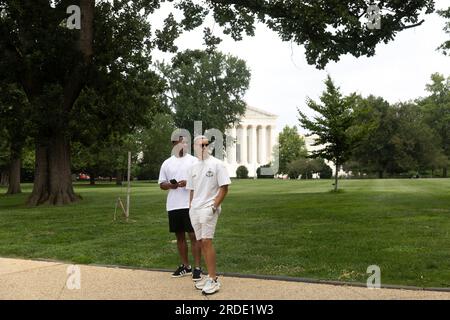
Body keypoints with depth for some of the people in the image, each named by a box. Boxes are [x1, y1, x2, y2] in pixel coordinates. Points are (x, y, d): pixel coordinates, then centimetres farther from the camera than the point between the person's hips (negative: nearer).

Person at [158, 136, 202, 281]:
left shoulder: (194, 161, 3)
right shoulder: (167, 163, 12)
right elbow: (161, 184, 14)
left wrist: (188, 183, -19)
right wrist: (170, 185, -9)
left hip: (190, 205, -4)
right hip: (173, 206, 4)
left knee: (194, 235, -6)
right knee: (180, 236, 11)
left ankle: (197, 268, 0)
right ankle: (185, 266, 22)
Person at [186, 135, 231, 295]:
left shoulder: (217, 164, -5)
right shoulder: (194, 167, 13)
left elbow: (224, 188, -8)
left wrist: (214, 207, -16)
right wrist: (191, 207, 11)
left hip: (208, 209, -6)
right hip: (194, 210, 6)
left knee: (207, 241, -15)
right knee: (201, 242, 6)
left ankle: (214, 280, -11)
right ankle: (210, 275, 15)